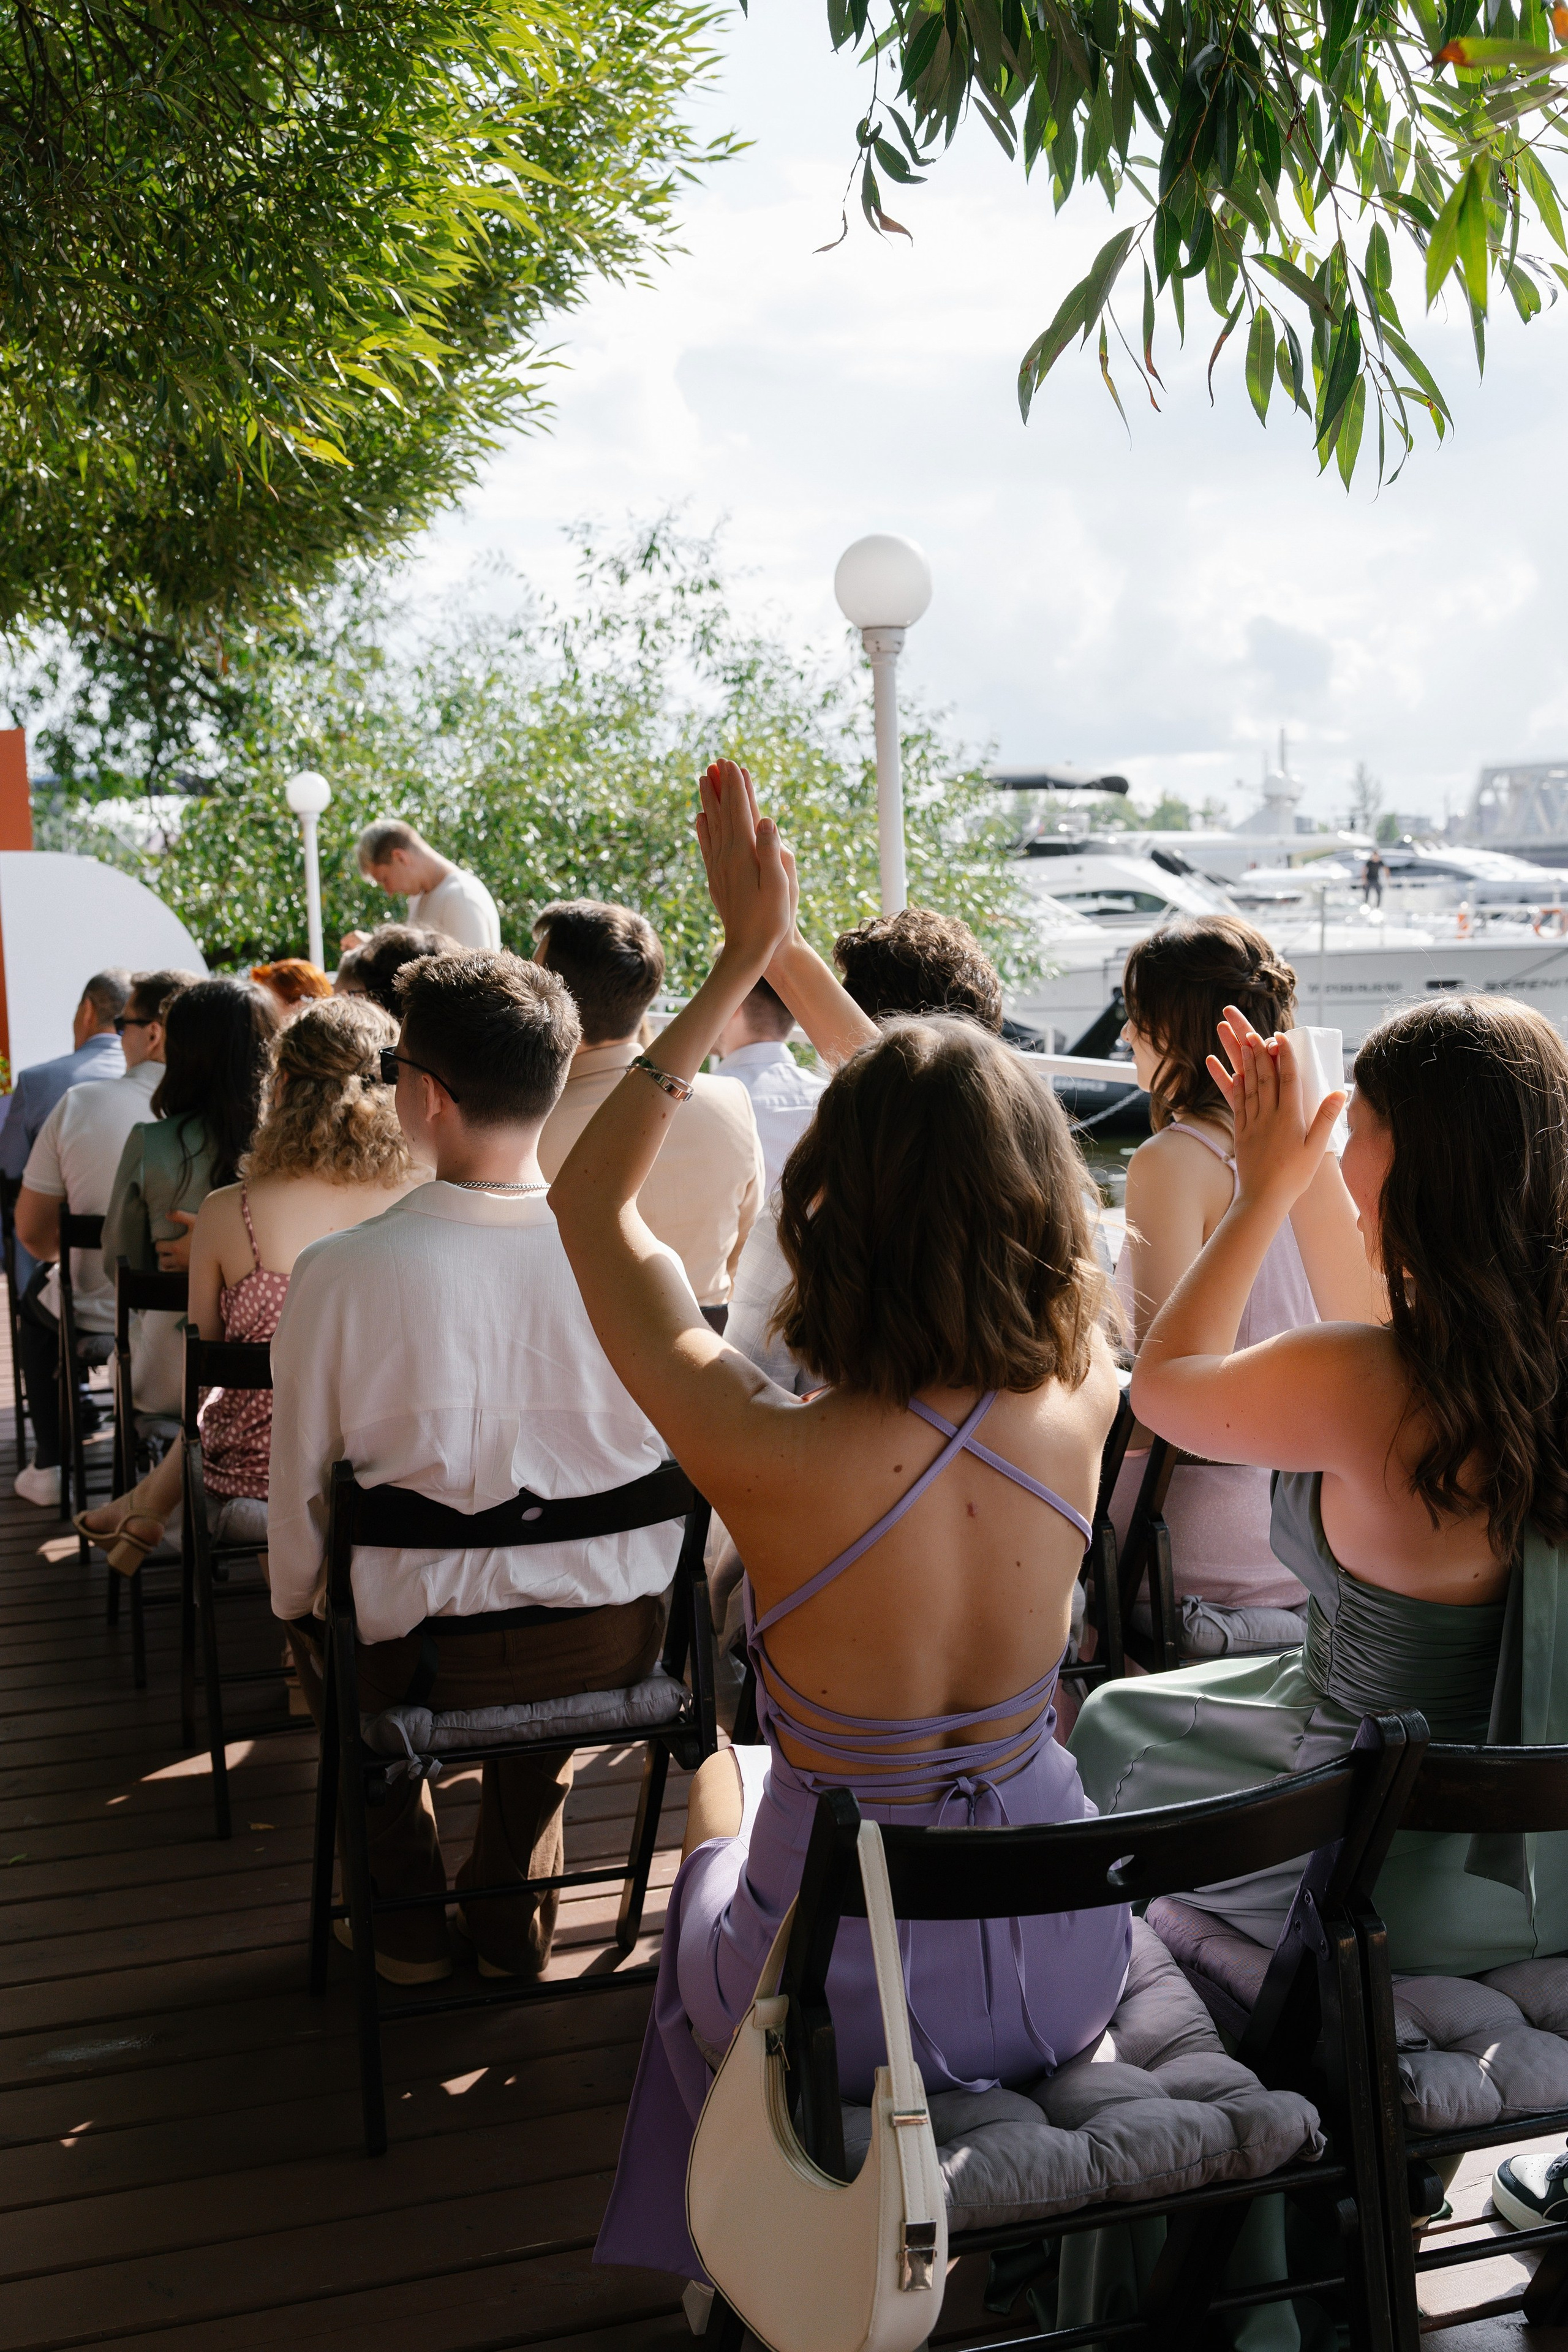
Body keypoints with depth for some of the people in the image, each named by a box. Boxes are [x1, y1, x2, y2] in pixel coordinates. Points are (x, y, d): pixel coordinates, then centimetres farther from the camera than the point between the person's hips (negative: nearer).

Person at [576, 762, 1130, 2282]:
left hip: (853, 2010, -3)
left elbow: (590, 1203, -12)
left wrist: (741, 962, -10)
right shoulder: (1077, 1404, -19)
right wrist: (785, 952, 3)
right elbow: (957, 1155, -1)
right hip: (1064, 1976, 3)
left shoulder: (770, 1459, -29)